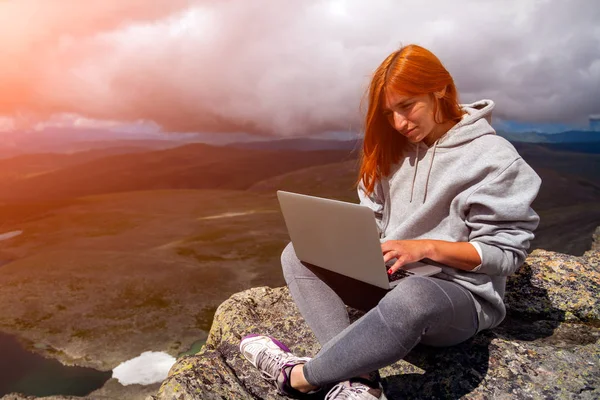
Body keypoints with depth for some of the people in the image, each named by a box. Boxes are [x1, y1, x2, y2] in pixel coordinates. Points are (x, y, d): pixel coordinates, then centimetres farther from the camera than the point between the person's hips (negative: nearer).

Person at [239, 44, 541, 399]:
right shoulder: (394, 149, 9)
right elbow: (371, 218, 12)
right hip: (386, 278, 7)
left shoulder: (492, 156, -10)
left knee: (411, 298, -42)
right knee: (297, 254, -9)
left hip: (460, 295, -6)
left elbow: (507, 251, -12)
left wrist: (426, 247, -23)